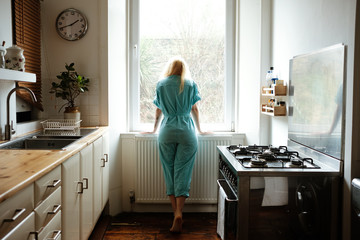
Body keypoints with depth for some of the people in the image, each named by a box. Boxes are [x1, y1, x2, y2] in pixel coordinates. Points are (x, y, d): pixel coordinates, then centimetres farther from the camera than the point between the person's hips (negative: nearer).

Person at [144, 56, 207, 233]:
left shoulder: (161, 85, 11)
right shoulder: (191, 85, 9)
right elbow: (194, 109, 15)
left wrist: (155, 129, 32)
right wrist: (199, 130, 27)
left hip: (167, 133, 1)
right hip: (187, 132, 0)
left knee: (169, 174, 7)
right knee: (183, 173, -2)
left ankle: (176, 214, 8)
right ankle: (179, 213, -15)